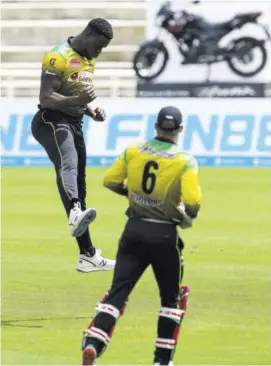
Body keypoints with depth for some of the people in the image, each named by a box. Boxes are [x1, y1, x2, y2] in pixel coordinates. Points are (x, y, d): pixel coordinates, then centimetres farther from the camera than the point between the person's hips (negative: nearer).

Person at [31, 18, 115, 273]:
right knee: (67, 166, -36)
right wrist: (76, 100, -36)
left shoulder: (88, 60, 16)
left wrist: (91, 112, 7)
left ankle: (87, 256, 17)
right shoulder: (59, 58, -14)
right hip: (52, 121, -9)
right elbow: (46, 99, -21)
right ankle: (76, 213, -65)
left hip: (74, 124, 9)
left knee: (80, 189, 11)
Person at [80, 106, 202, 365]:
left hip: (134, 231, 2)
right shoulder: (185, 162, -11)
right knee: (171, 297, 16)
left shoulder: (132, 152, -1)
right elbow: (192, 202, -20)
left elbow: (110, 181, 5)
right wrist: (188, 217, 1)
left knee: (118, 292, 2)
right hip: (165, 236, -2)